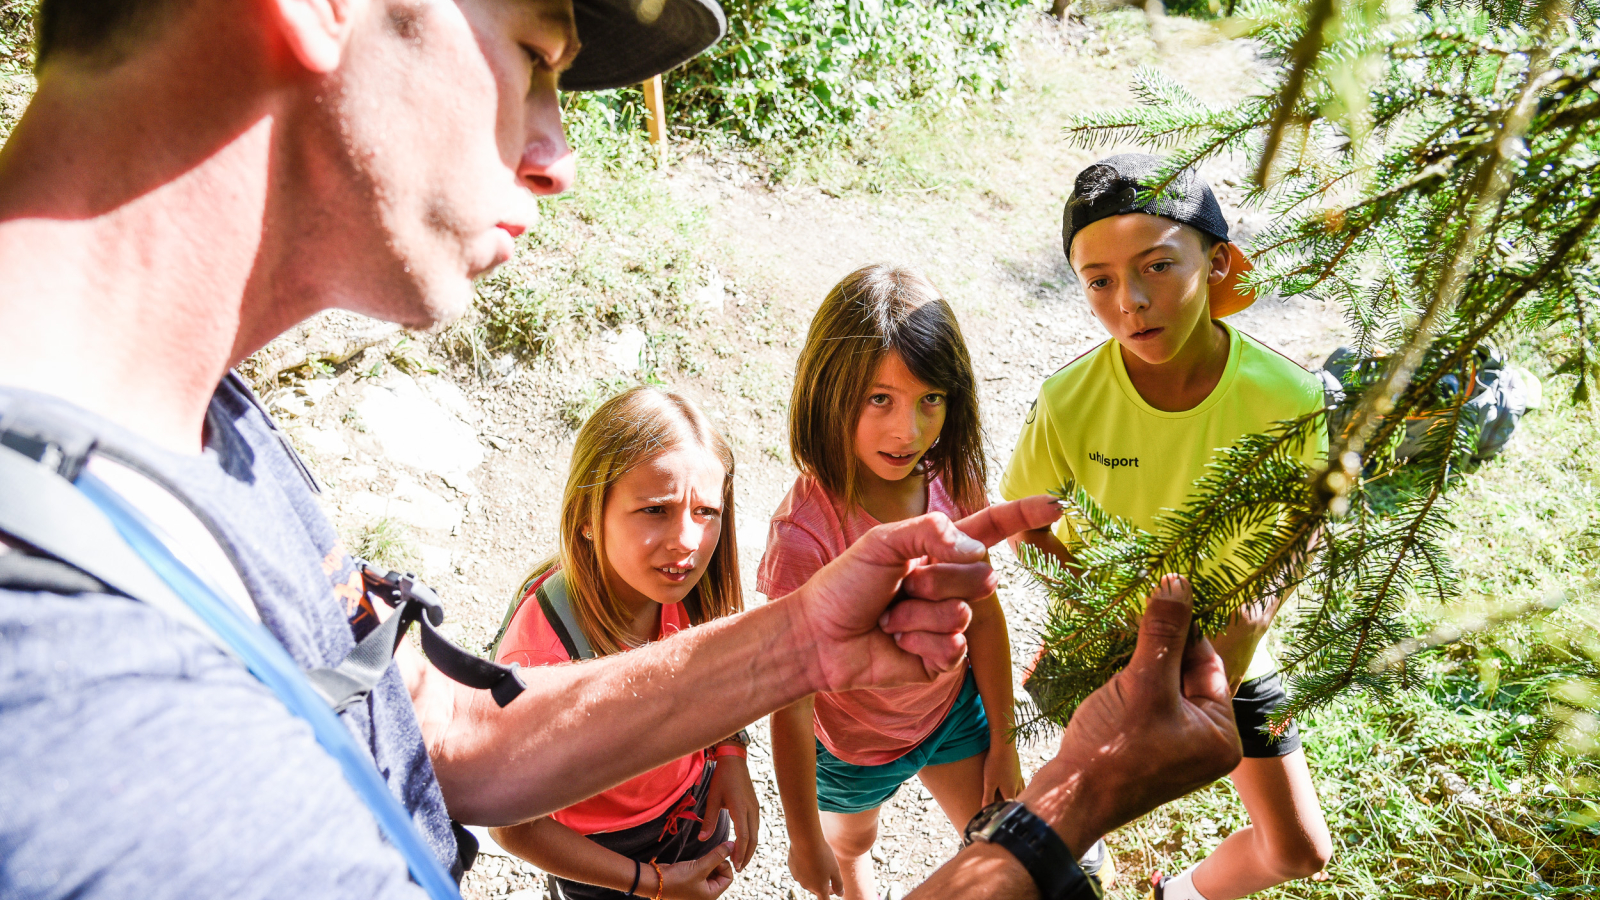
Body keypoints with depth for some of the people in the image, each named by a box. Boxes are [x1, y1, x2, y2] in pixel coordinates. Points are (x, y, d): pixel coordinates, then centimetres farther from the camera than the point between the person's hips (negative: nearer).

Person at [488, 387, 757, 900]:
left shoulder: (685, 586, -23)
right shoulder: (539, 660, -39)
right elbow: (516, 828, -24)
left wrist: (729, 751, -13)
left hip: (698, 801, 5)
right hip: (604, 853, -4)